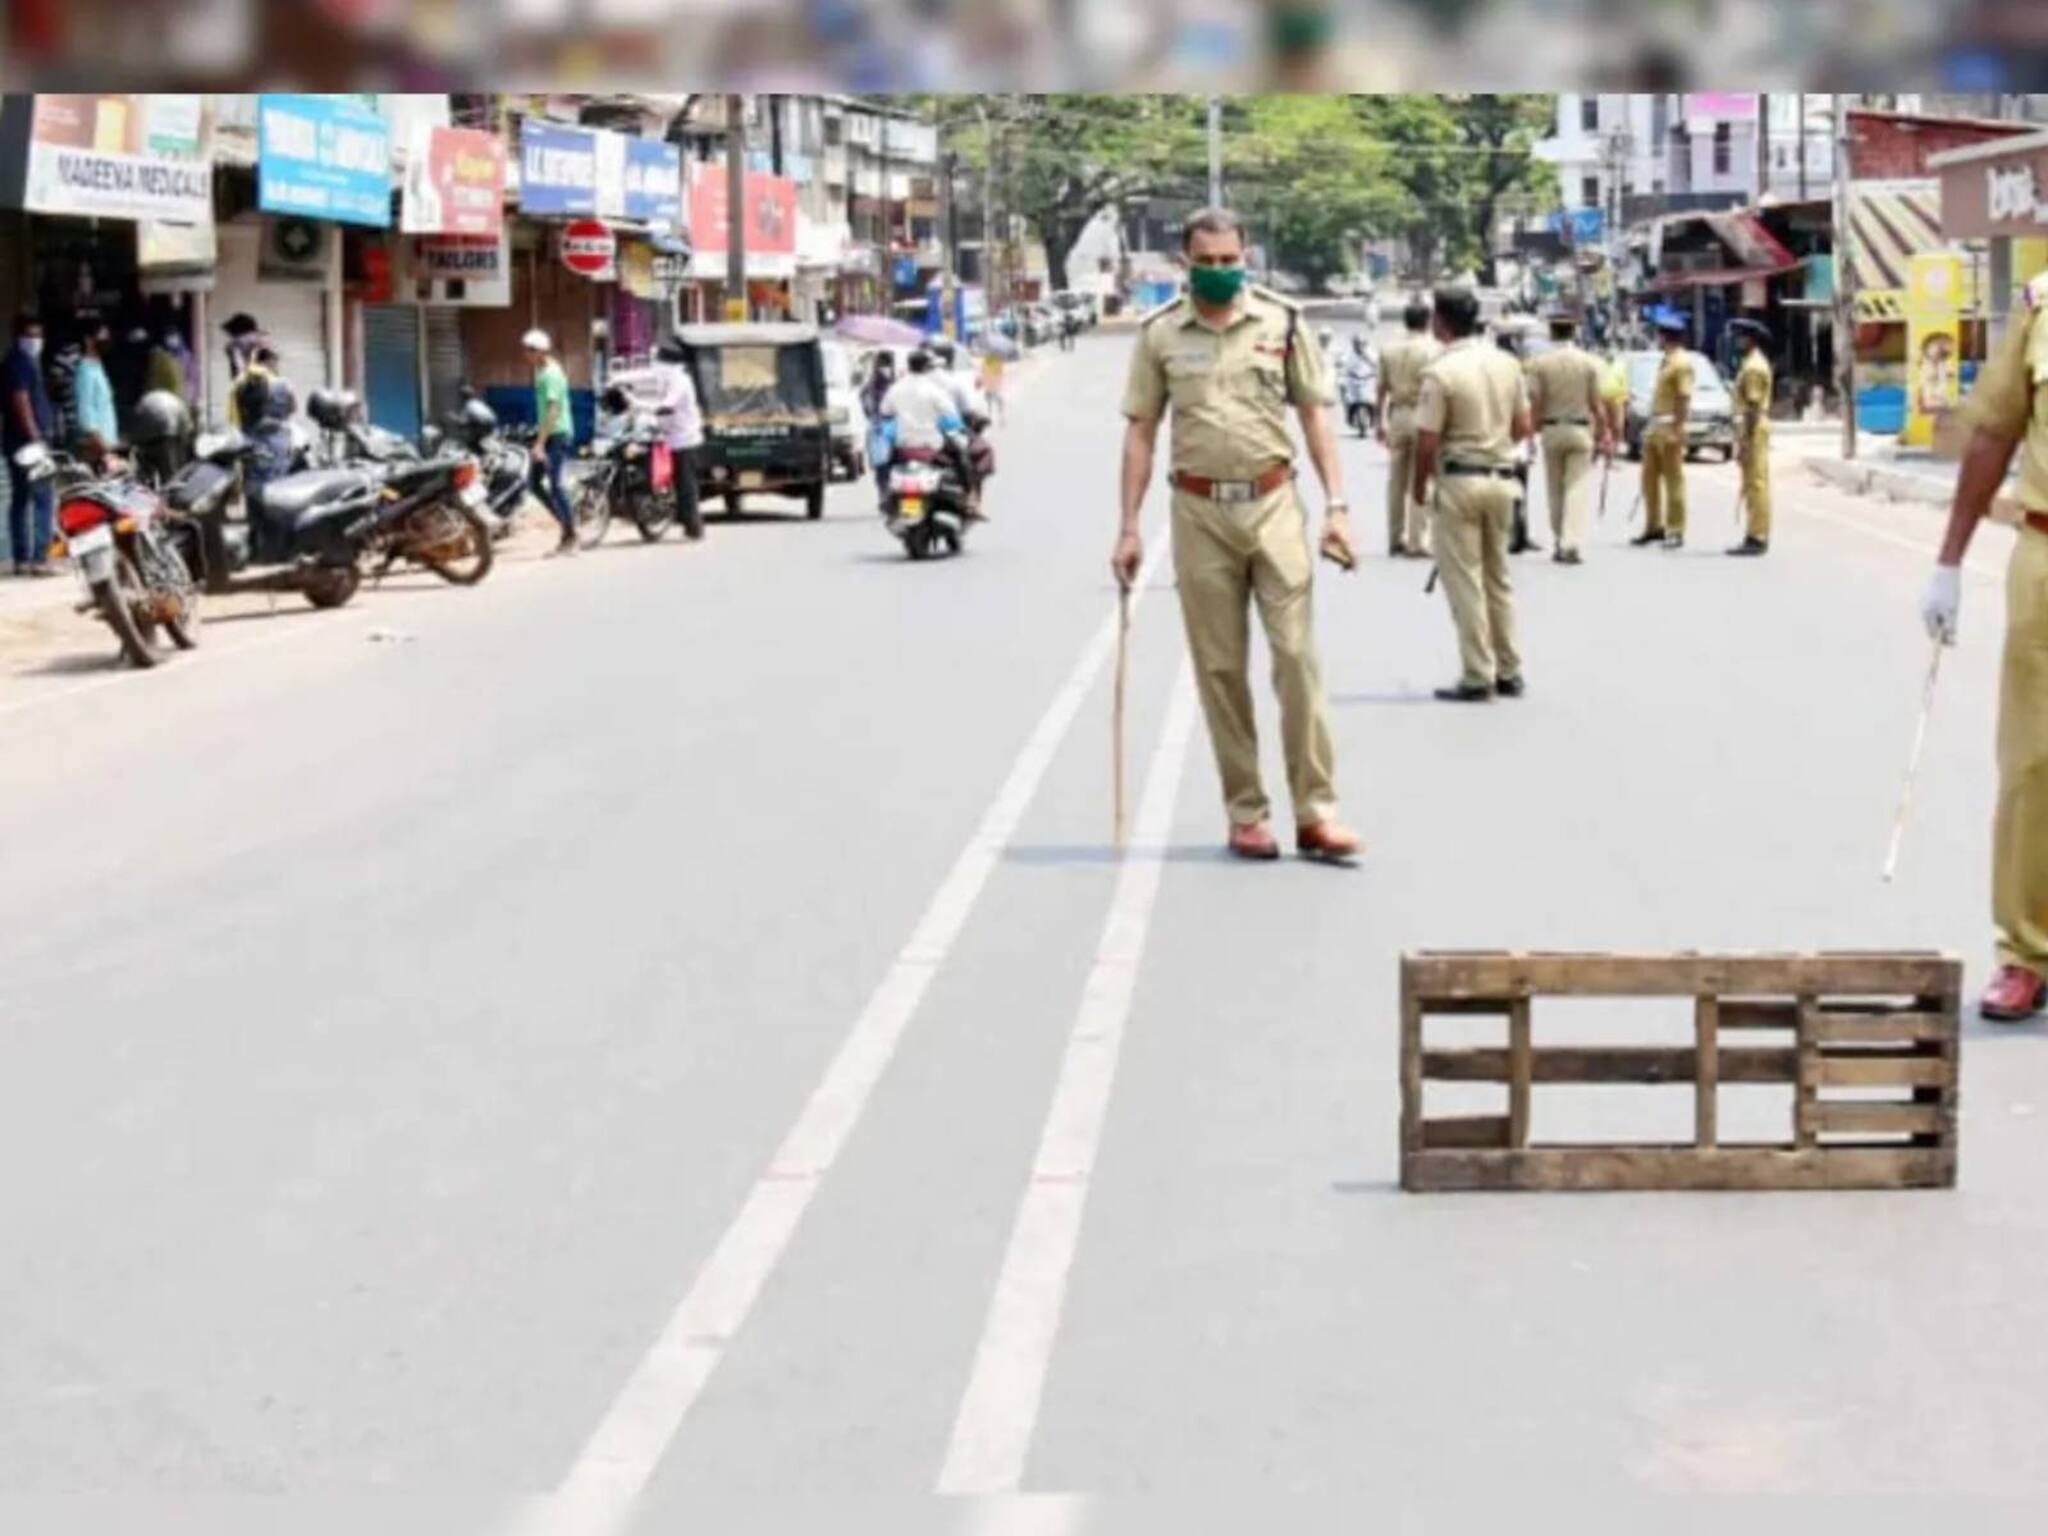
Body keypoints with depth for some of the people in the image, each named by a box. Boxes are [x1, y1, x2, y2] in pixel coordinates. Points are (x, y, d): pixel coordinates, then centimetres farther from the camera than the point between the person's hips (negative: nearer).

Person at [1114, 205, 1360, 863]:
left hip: (1274, 505, -1)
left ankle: (1315, 811, -2)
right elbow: (1141, 431, 7)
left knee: (1297, 656, -5)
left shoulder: (1281, 321, 4)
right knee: (1220, 668, 5)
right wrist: (1129, 528, 2)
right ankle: (1246, 813, 12)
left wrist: (1336, 505, -2)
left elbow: (1314, 414, 6)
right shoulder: (1160, 334, 4)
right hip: (1200, 512, 1)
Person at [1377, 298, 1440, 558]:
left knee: (1396, 481, 11)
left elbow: (1382, 389, 8)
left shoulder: (1389, 351, 6)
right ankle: (1417, 541, -4)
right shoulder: (1432, 349, -9)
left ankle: (1396, 539, 17)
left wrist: (1380, 422, 16)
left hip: (1397, 415, 5)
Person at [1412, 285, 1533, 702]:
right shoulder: (1506, 364, 4)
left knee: (1464, 582, 0)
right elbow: (1522, 428, 9)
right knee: (1498, 578, 16)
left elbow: (1428, 441, -14)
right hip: (1502, 477, 6)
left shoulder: (1441, 373, -15)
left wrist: (1419, 484, 1)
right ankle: (1509, 672, 18)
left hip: (1459, 480, -6)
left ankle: (1477, 676, 0)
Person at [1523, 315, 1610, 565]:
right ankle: (1571, 543, -13)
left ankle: (1558, 544, 16)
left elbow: (1535, 405, -6)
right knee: (1577, 489, -2)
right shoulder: (1588, 362, -4)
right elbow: (1596, 405, -4)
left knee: (1555, 491, 12)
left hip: (1551, 430, 1)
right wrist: (1602, 435, 3)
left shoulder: (1539, 363, -5)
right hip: (1581, 429, -1)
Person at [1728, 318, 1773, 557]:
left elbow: (1753, 406, -20)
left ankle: (1757, 538, -9)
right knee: (1753, 485, 11)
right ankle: (1756, 537, 15)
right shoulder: (1753, 363, 17)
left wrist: (1746, 439, -21)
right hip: (1751, 428, 11)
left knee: (1756, 485, -9)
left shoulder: (1754, 366, -15)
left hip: (1752, 429, -11)